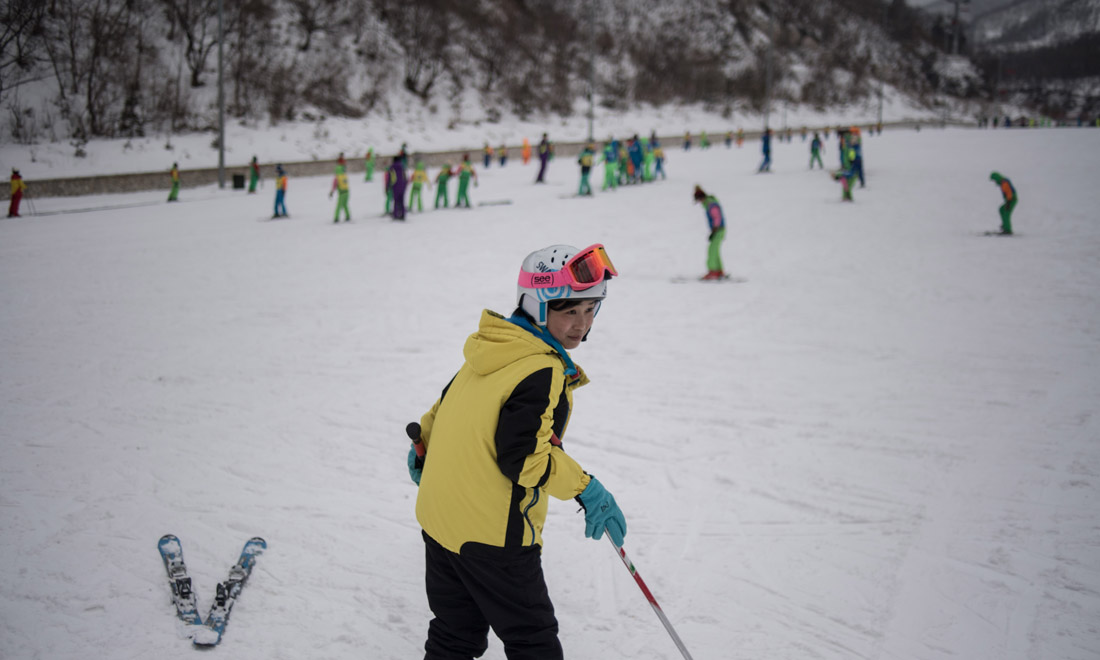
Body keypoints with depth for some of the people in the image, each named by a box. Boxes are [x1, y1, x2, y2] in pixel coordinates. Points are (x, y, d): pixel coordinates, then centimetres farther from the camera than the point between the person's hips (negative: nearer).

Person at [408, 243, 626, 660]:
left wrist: (423, 448, 35)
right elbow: (525, 459, -27)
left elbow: (446, 407, 20)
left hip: (438, 518, 9)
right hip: (493, 533, -9)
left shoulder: (489, 350, 7)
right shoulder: (544, 375, -21)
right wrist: (586, 489, -19)